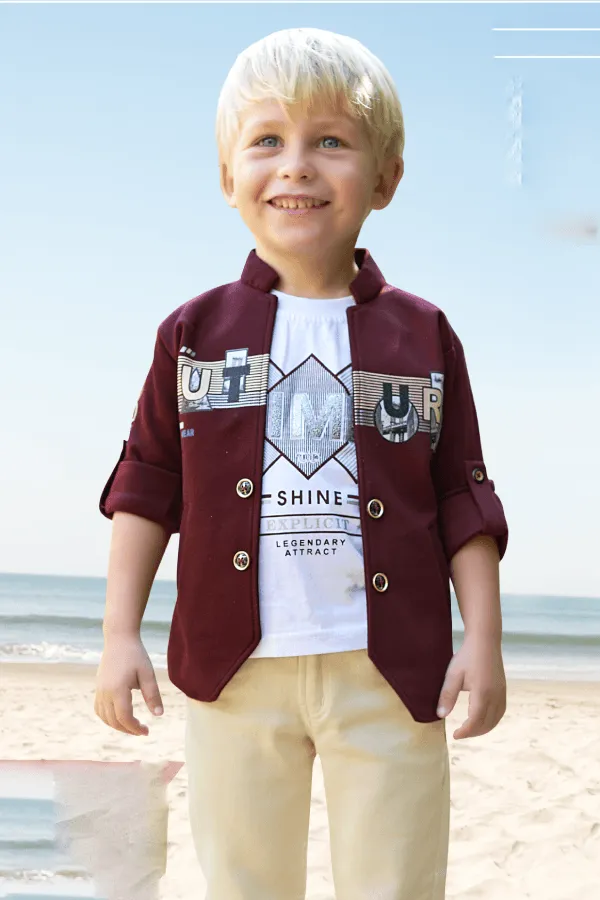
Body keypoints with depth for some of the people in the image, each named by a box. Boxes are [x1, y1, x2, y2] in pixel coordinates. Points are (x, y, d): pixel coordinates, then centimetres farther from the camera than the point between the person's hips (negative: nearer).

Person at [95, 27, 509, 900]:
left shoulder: (424, 336, 3)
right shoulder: (196, 332, 4)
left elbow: (464, 499, 4)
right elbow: (148, 484, 6)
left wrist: (483, 640, -2)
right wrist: (120, 635, 1)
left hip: (388, 671, 0)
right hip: (236, 665, 1)